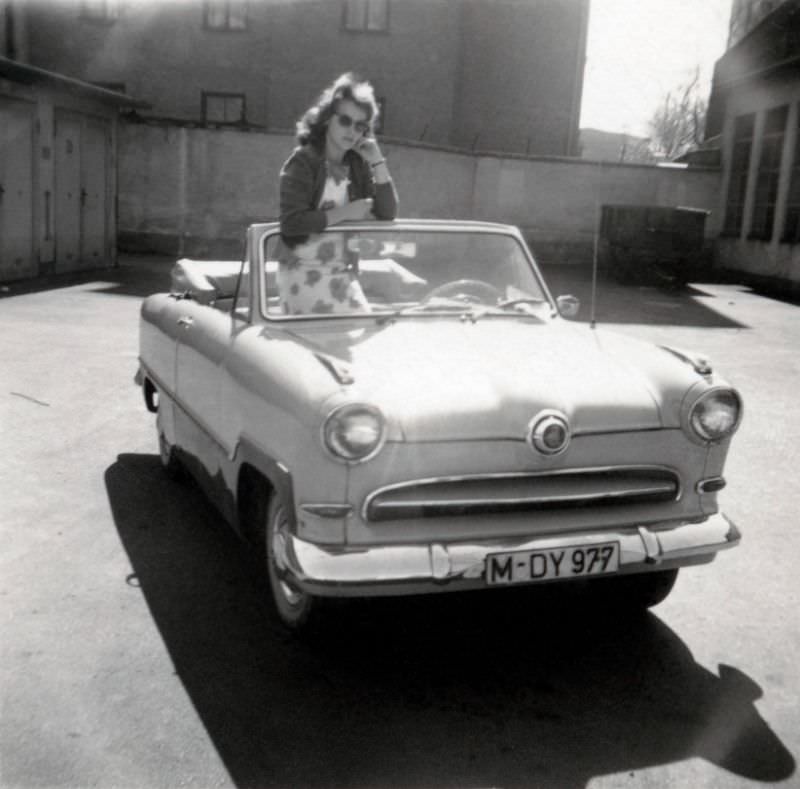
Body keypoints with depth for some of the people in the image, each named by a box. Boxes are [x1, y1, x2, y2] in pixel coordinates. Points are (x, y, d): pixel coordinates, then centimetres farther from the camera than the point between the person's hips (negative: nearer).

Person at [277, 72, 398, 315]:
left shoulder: (357, 164, 6)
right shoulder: (303, 162, -11)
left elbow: (388, 213, -2)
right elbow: (291, 223, -23)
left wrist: (377, 161, -8)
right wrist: (345, 213, -17)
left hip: (343, 274, 6)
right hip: (304, 274, -6)